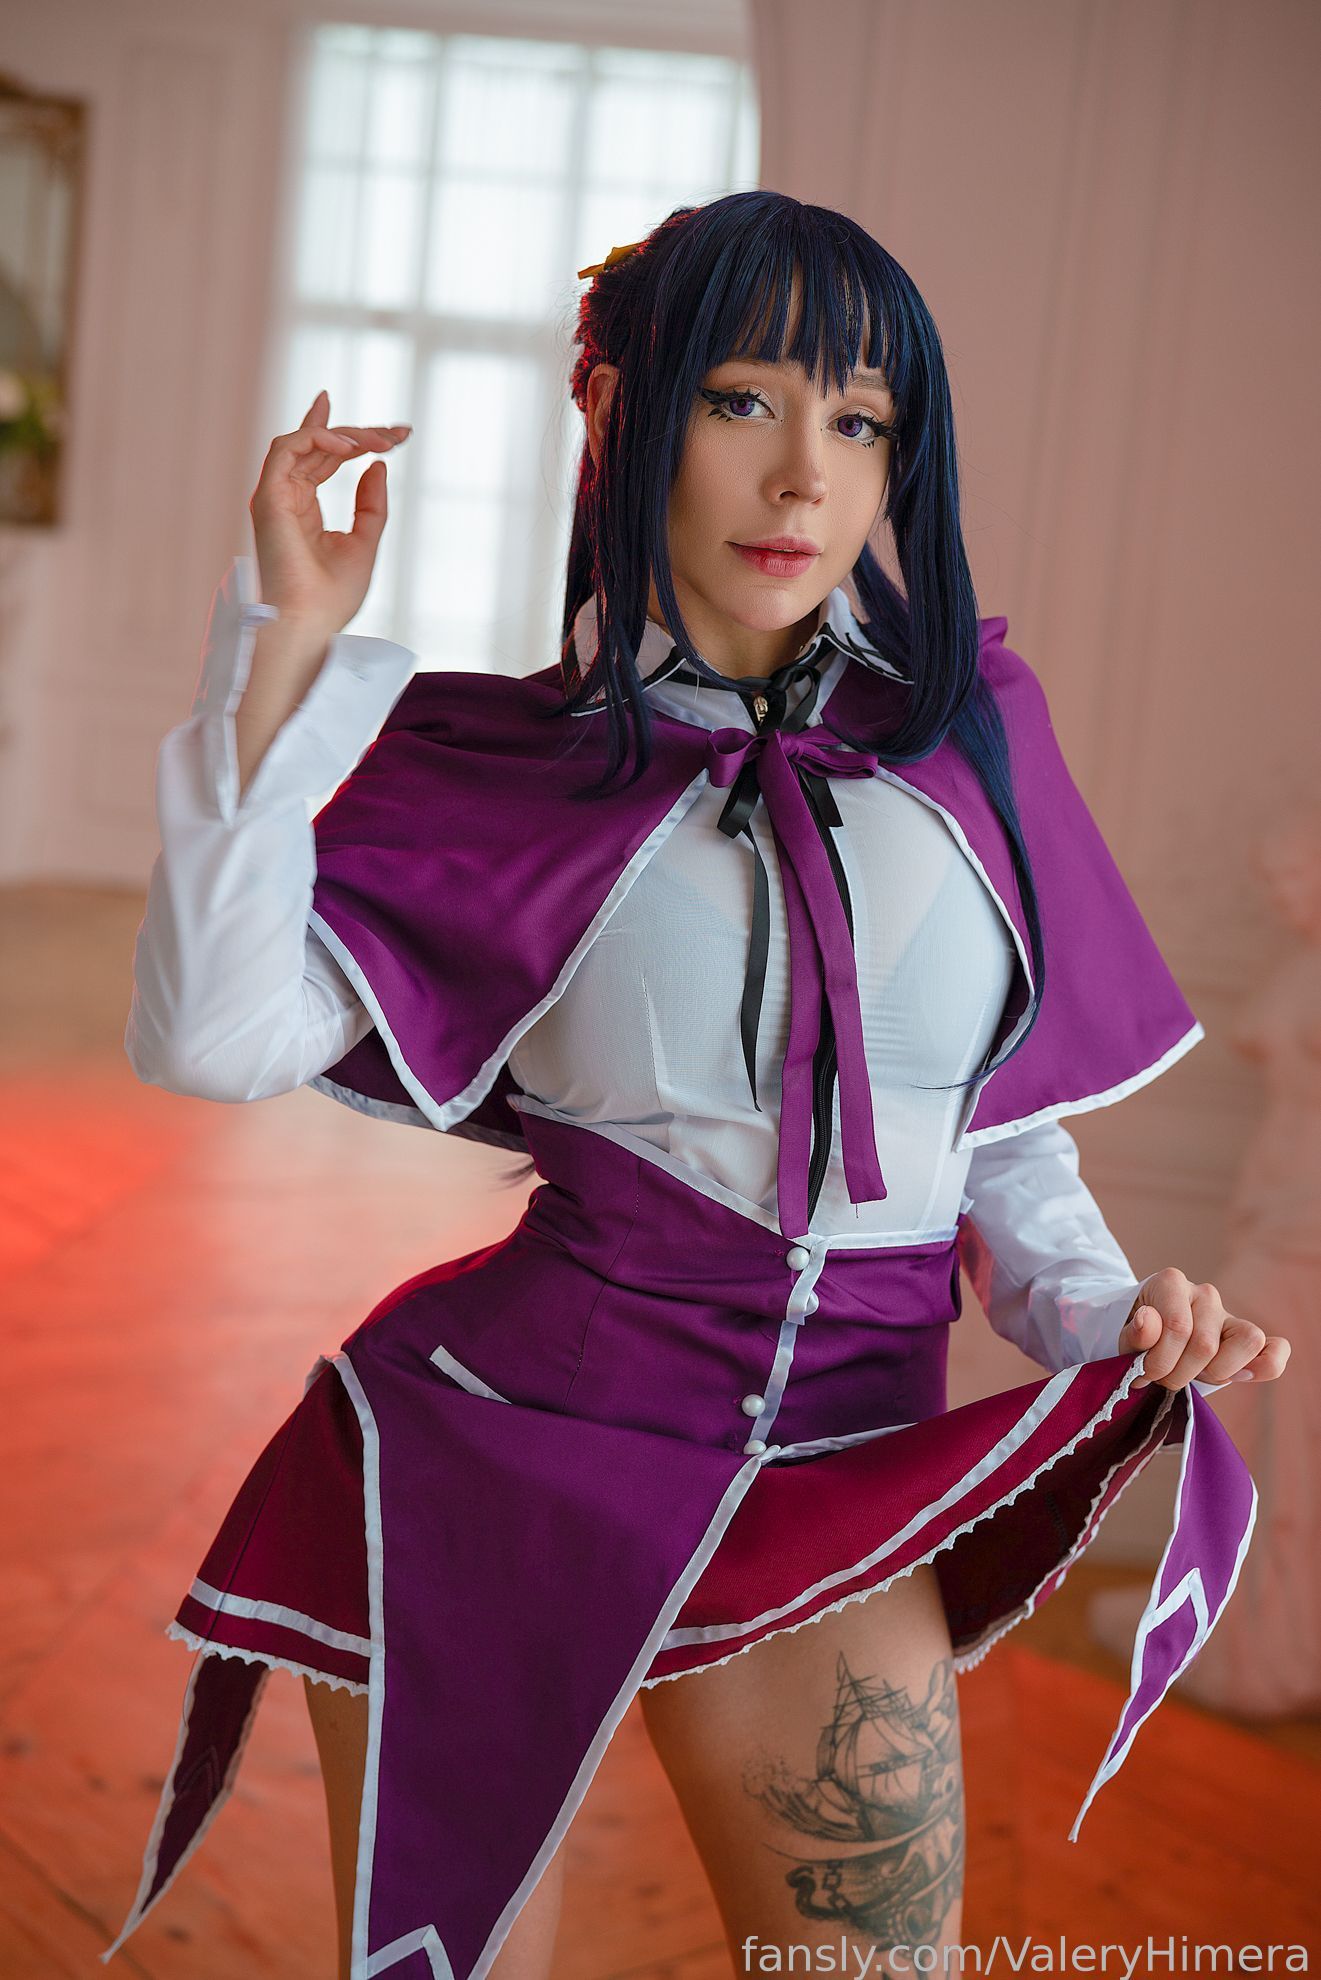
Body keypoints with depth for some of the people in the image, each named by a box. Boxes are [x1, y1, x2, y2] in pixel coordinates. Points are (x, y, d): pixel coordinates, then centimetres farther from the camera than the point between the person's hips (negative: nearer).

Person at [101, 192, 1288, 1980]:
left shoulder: (968, 728, 2)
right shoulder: (501, 765, -3)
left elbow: (1006, 1106, 10)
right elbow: (214, 1035, -17)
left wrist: (1104, 1310, -7)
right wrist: (286, 649, -18)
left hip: (837, 1495, 2)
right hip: (499, 1452, -1)